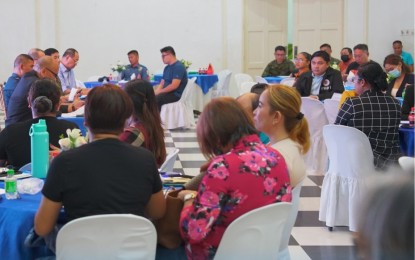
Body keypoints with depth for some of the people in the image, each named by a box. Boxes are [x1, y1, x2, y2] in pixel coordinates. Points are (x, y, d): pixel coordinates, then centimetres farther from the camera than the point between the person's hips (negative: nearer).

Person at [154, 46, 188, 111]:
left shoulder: (178, 66, -12)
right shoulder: (167, 68, 17)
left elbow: (174, 85, -20)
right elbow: (162, 83, 18)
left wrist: (159, 91, -15)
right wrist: (156, 91, -3)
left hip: (176, 95, -9)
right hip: (167, 93, 9)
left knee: (156, 99, -30)